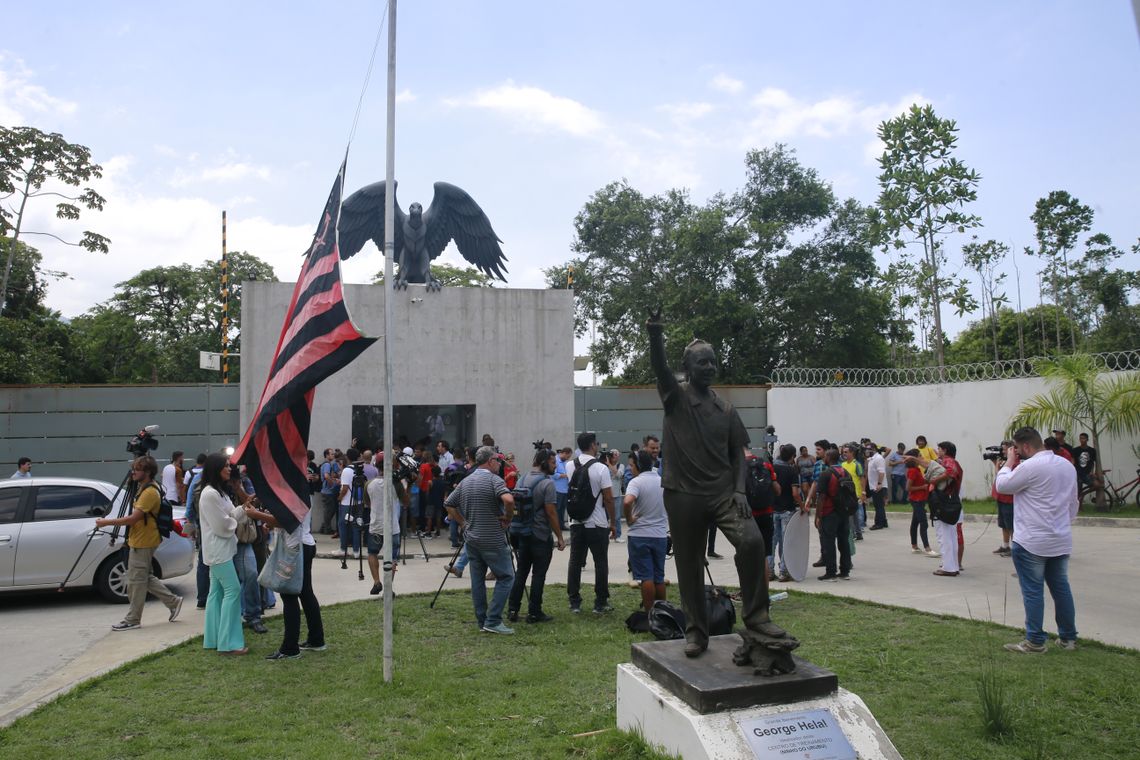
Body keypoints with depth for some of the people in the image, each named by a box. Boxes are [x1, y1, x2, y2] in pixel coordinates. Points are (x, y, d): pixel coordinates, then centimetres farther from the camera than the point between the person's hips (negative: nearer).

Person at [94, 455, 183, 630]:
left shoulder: (149, 492, -20)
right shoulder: (143, 488, 14)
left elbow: (134, 518, -25)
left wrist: (107, 522, -19)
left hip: (143, 543, -10)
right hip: (140, 540, 10)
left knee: (136, 581, -1)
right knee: (145, 578, 15)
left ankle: (132, 619, 9)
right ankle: (173, 601, 20)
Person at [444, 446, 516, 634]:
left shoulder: (465, 482, 10)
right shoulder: (493, 480, -14)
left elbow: (449, 504, 15)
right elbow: (508, 500, -30)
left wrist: (463, 523, 15)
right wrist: (507, 518, -14)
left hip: (471, 539, 8)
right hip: (492, 541, -7)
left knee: (477, 580, 12)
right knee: (506, 577, 1)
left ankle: (482, 621, 18)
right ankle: (493, 621, -4)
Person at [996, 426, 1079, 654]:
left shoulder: (1030, 466, -19)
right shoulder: (1067, 466, 8)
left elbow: (1002, 486, -8)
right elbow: (1073, 504, 15)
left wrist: (1009, 462, 3)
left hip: (1031, 542, -8)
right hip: (1061, 541, 8)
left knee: (1033, 592, 0)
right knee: (1061, 588, 16)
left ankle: (1035, 642, 5)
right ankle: (1068, 637, 24)